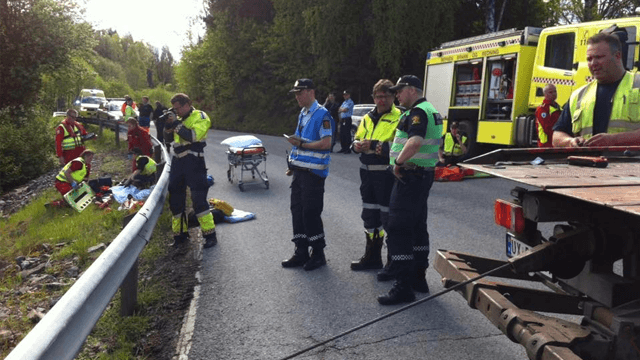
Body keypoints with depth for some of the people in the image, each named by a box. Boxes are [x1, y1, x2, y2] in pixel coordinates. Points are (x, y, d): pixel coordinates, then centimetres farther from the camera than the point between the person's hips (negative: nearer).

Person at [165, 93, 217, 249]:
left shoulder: (200, 117, -6)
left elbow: (192, 136, -21)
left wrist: (176, 123, -16)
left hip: (193, 162, -7)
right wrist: (168, 124, -2)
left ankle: (210, 234, -3)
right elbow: (168, 135, 15)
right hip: (177, 161, 7)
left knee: (198, 198, -11)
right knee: (175, 199, 10)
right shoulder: (179, 118, 15)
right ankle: (180, 234, 21)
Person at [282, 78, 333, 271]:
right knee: (297, 211, 11)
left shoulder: (322, 114, -12)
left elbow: (326, 143, -20)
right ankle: (301, 253, 22)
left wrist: (301, 144, -18)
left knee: (310, 213, -4)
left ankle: (318, 254, 11)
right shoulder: (302, 114, 16)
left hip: (313, 172, -9)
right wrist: (293, 165, 17)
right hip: (299, 171, 9)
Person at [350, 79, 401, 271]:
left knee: (389, 218, -3)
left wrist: (373, 145, -23)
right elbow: (357, 140, 21)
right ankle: (372, 257, 32)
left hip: (387, 175, -8)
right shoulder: (367, 118, 15)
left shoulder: (398, 118, -9)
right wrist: (357, 145, -3)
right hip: (367, 173, 8)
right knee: (370, 217, 17)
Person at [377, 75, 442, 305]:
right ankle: (418, 277, 27)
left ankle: (403, 287, -7)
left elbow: (415, 142, -34)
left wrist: (398, 162, -22)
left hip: (410, 176, -11)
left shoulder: (417, 112, -16)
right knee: (418, 227, 17)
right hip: (425, 174, 11)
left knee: (398, 230, -8)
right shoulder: (431, 111, 17)